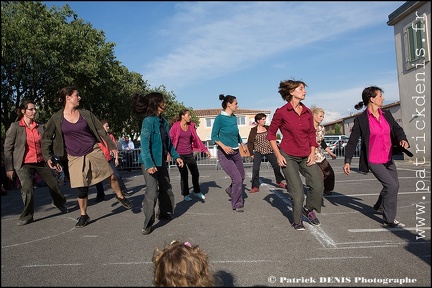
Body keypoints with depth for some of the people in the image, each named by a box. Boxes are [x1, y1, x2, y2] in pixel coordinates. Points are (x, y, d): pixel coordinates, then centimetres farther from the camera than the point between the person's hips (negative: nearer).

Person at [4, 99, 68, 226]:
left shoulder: (40, 127, 3)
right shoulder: (15, 127, -6)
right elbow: (7, 148, -5)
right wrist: (9, 168, -8)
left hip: (41, 162, 4)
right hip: (24, 164, -3)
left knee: (54, 184, 10)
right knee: (27, 188, -16)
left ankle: (59, 203, 38)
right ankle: (27, 216, 3)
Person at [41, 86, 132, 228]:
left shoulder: (85, 114, 0)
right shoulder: (56, 118, -4)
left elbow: (100, 130, 4)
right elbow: (46, 138, 5)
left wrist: (112, 146, 5)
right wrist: (48, 156, -2)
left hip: (93, 152, 1)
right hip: (75, 157, -1)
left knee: (112, 176, 0)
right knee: (82, 189, 2)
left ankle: (120, 196, 28)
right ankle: (83, 216, 24)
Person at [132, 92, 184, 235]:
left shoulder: (163, 121, 7)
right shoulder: (148, 121, -17)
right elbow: (144, 143, -23)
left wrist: (176, 156, 14)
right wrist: (148, 164, -29)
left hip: (161, 160, 9)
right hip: (150, 162, -9)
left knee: (166, 188, 18)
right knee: (152, 192, -10)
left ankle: (164, 213, 38)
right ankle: (148, 224, 2)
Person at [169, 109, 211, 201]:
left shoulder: (191, 126, 6)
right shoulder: (175, 126, -7)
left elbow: (196, 139, 11)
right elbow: (170, 139, -5)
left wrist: (205, 150, 10)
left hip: (189, 154, 4)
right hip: (179, 154, -4)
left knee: (195, 173, 5)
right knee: (184, 175, 0)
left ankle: (197, 191, 26)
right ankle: (185, 195, 17)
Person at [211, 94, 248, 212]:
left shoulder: (234, 118, 5)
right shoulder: (220, 118, -14)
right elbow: (214, 137, -13)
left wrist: (242, 144, 14)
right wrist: (223, 146, -26)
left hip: (236, 152, 7)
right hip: (224, 154, -7)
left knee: (242, 176, 15)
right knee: (237, 179, -10)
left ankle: (230, 190, 45)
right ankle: (237, 205, 10)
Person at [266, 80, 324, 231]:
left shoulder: (307, 112, 6)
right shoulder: (281, 112, -8)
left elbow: (312, 134, 14)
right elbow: (271, 134, -2)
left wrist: (312, 153, 3)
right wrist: (278, 155, -7)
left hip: (306, 156, 5)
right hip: (288, 156, -4)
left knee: (318, 185, -5)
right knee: (297, 192, -2)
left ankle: (309, 210, 24)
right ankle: (297, 220, 22)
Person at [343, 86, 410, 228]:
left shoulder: (386, 114, 5)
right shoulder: (361, 119, -12)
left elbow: (397, 128, 3)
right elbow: (352, 142, -9)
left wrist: (403, 139, -20)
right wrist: (347, 161, -10)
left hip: (388, 159, 7)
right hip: (373, 161, -7)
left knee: (394, 185, 20)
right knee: (392, 186, -14)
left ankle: (379, 205, 47)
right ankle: (389, 219, 3)